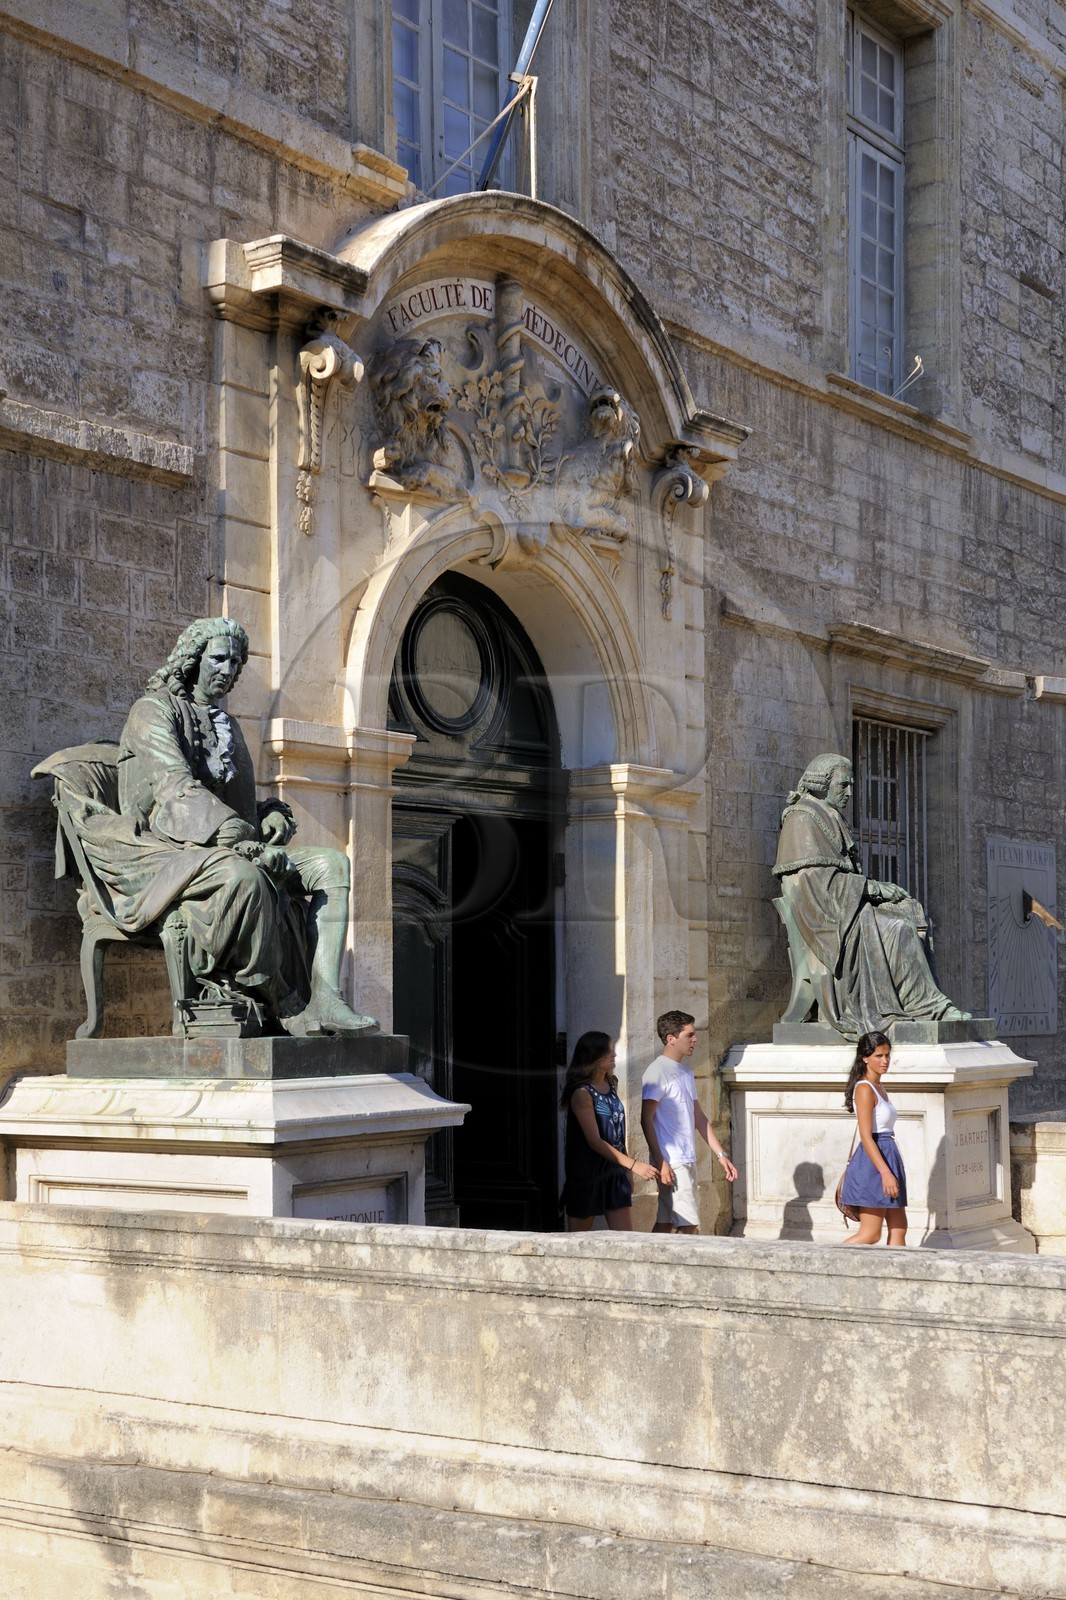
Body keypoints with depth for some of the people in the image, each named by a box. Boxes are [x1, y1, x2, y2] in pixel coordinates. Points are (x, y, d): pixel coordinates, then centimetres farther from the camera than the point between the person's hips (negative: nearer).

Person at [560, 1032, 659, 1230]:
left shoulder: (611, 1085, 8)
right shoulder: (582, 1093, -15)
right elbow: (594, 1141, -21)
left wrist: (627, 1171, 14)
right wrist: (632, 1164, -26)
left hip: (615, 1172, 7)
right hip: (586, 1175, -7)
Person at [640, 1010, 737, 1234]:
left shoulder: (686, 1072, 16)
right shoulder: (658, 1072, -11)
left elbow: (699, 1117, 19)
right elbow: (646, 1120, -15)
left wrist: (720, 1154, 14)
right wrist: (660, 1162, -20)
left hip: (687, 1161, 9)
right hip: (672, 1162, -9)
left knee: (667, 1223, 10)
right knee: (689, 1224, -11)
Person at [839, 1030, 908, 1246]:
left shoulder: (878, 1087, 14)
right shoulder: (864, 1089, -14)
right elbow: (866, 1137, -20)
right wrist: (885, 1173, -24)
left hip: (887, 1157, 10)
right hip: (873, 1165, -10)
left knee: (899, 1230, 8)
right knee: (870, 1234, -7)